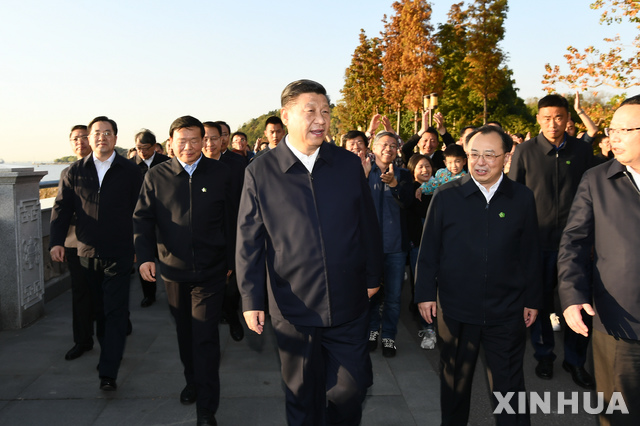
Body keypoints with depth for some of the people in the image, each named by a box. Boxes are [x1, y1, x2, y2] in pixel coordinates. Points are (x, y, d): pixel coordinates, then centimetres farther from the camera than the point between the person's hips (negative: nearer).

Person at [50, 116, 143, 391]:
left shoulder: (130, 171, -1)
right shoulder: (75, 171, 8)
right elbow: (62, 208, 6)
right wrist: (56, 241, -5)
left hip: (119, 254, -3)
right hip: (87, 253, 4)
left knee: (115, 311, -4)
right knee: (98, 309, 14)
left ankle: (108, 372, -2)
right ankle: (109, 353, 33)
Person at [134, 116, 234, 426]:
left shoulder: (220, 174, 0)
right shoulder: (156, 176, 3)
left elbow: (230, 221, 4)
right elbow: (143, 219, 3)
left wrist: (230, 261, 6)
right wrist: (145, 255, -10)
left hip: (210, 272, -2)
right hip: (173, 270, 2)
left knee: (205, 338, -4)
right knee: (184, 332, 18)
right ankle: (192, 380, 41)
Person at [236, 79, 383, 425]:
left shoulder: (349, 164, 1)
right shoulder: (260, 172, -5)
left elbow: (367, 225, 8)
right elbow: (249, 241, -2)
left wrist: (372, 276, 12)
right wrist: (251, 299, -3)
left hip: (348, 304, 2)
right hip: (293, 308, -1)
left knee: (350, 389, 10)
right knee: (302, 396, 16)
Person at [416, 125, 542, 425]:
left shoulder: (523, 198, 0)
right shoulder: (446, 196, -4)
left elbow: (531, 254, 4)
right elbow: (429, 249, -1)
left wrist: (533, 299, 5)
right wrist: (425, 293, -2)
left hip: (507, 311, 0)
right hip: (455, 308, 0)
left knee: (509, 386, 11)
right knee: (455, 381, 17)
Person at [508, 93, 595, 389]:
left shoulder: (582, 150, 3)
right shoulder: (525, 151, -3)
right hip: (537, 239, -1)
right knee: (540, 300, 11)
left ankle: (575, 359, 24)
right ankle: (544, 354, 30)